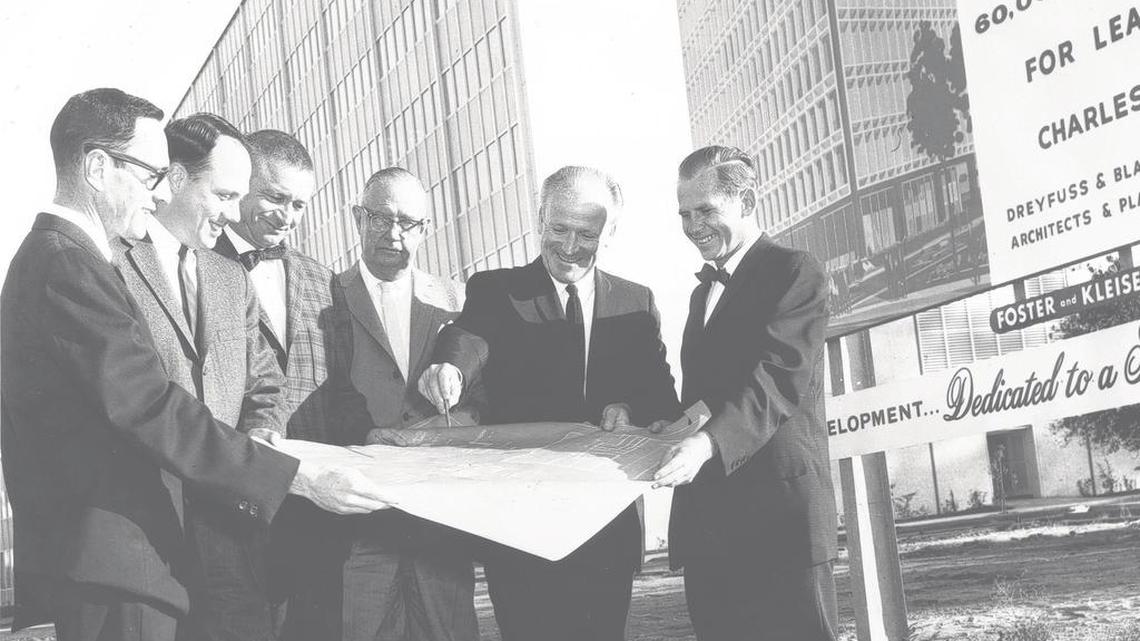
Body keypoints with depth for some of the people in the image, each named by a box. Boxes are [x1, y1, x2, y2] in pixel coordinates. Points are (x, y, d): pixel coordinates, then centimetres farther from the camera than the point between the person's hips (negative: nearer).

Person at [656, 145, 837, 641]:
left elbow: (780, 377, -18)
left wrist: (708, 443, -31)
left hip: (779, 512, -8)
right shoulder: (703, 292, 23)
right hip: (706, 523, 8)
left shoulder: (795, 273, -4)